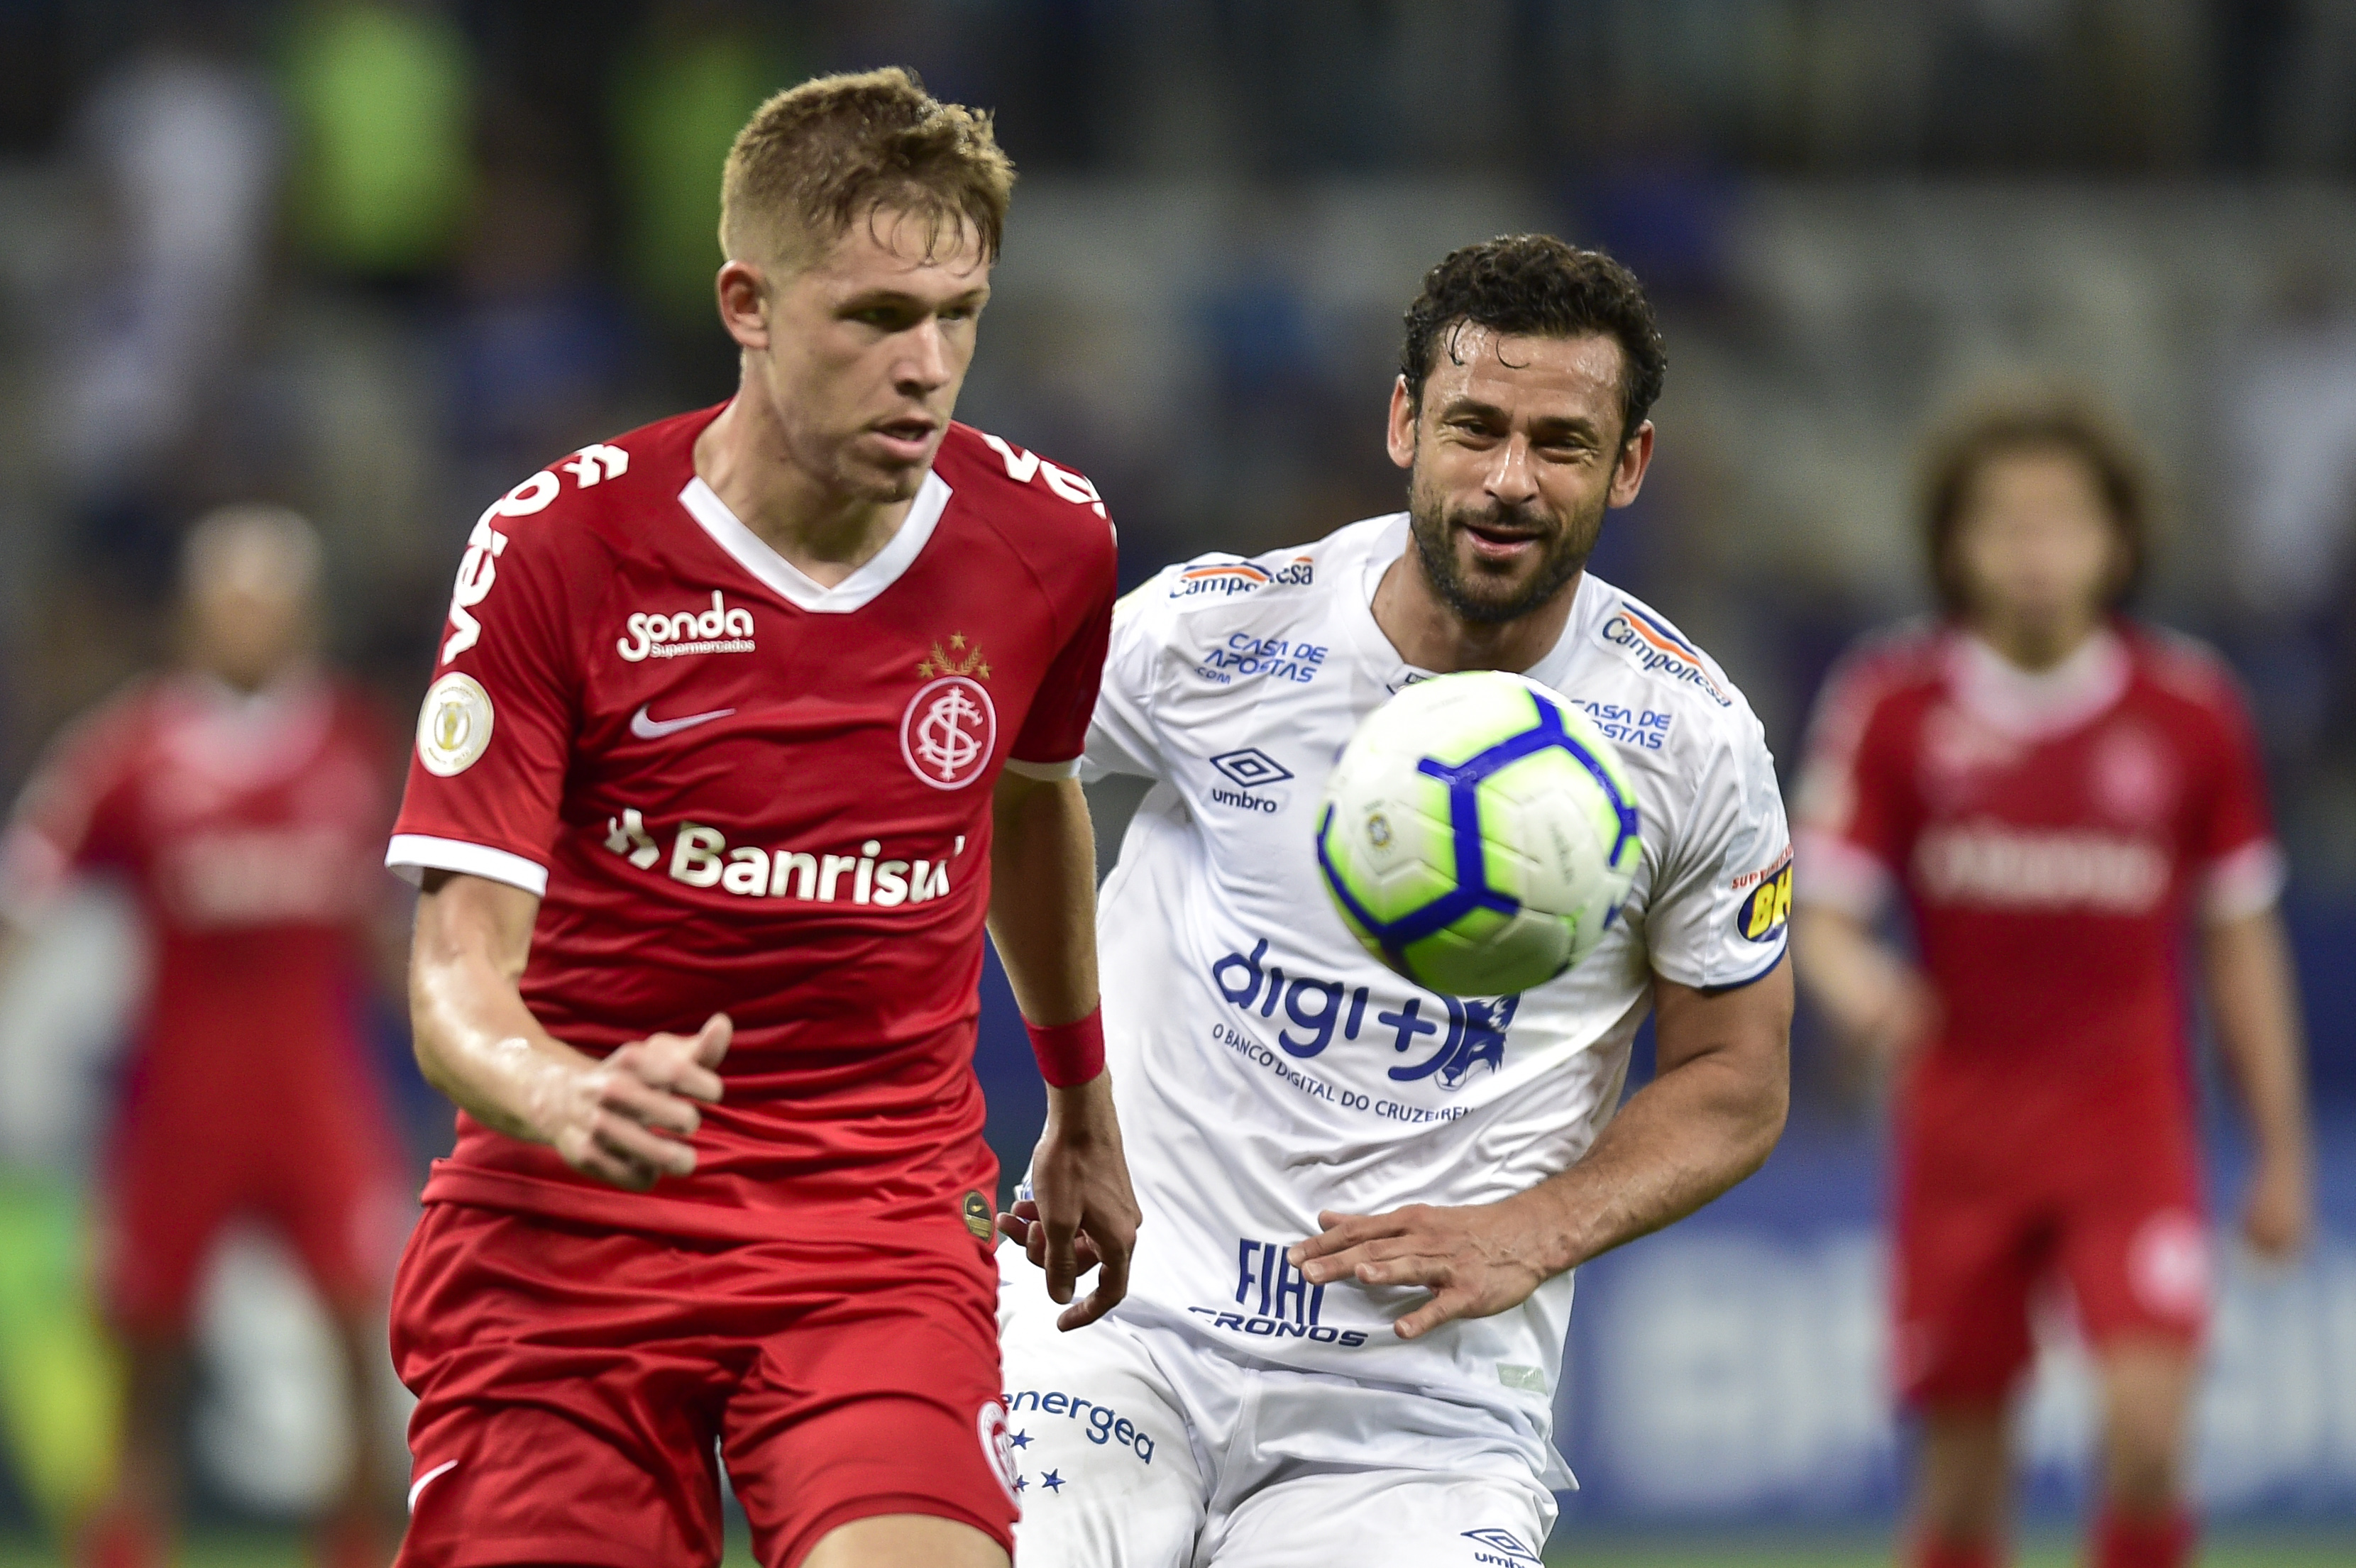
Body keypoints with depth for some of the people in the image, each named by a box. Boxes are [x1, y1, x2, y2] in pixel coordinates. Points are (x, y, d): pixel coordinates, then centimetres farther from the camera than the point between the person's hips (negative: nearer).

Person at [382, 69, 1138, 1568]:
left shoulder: (1047, 538, 0)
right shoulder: (558, 547, -9)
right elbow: (461, 971, -13)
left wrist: (1084, 1109, 35)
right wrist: (570, 1101, -35)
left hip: (882, 1220, 1)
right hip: (560, 1232, -1)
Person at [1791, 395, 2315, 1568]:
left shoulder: (2190, 711, -3)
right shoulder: (1891, 704, -5)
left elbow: (2240, 940, 7)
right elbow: (1822, 915, -5)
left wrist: (2282, 1151, 10)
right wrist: (1857, 988, -29)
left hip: (2131, 1116, -1)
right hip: (1961, 1110, 1)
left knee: (2146, 1427, -19)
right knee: (1961, 1471, 4)